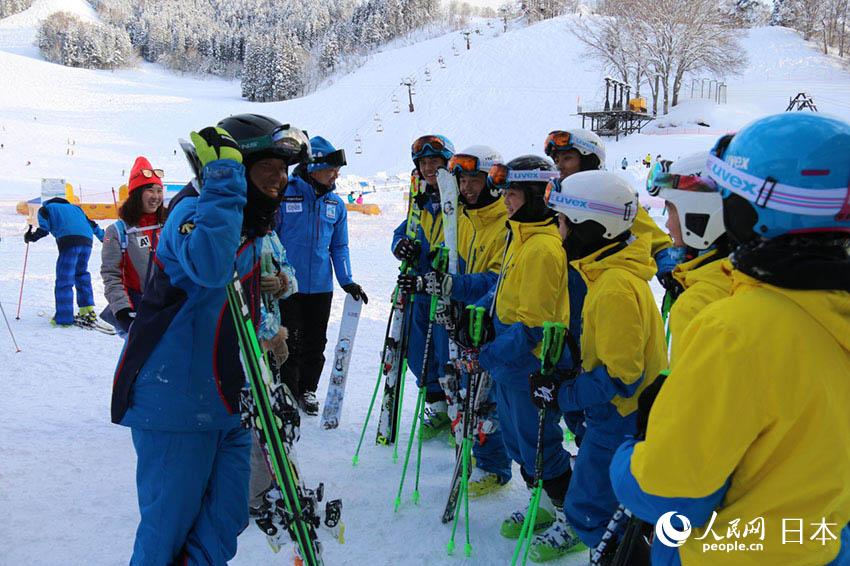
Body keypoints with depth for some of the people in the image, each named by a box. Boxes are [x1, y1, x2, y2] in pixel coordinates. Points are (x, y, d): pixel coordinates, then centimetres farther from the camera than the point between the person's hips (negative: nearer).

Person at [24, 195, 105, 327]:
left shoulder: (45, 208, 22)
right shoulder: (74, 207, 36)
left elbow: (44, 229, 7)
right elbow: (91, 224, 34)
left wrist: (31, 237, 21)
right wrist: (104, 238, 43)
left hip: (68, 241, -5)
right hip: (87, 240, 5)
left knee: (64, 279, -3)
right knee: (81, 274, 22)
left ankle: (63, 318, -6)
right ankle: (88, 310, 17)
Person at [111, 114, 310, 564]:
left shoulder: (251, 227, 12)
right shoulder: (193, 210, -15)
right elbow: (208, 267, -39)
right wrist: (223, 180, -34)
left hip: (227, 405, 9)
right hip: (175, 404, -8)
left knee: (225, 524, 12)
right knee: (169, 528, 3)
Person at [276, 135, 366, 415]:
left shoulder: (336, 204, 5)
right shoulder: (283, 194, -9)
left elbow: (339, 247, 11)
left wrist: (347, 281, 2)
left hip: (321, 287, 4)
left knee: (315, 344, 13)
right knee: (290, 343, 1)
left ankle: (308, 390, 29)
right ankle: (288, 393, 18)